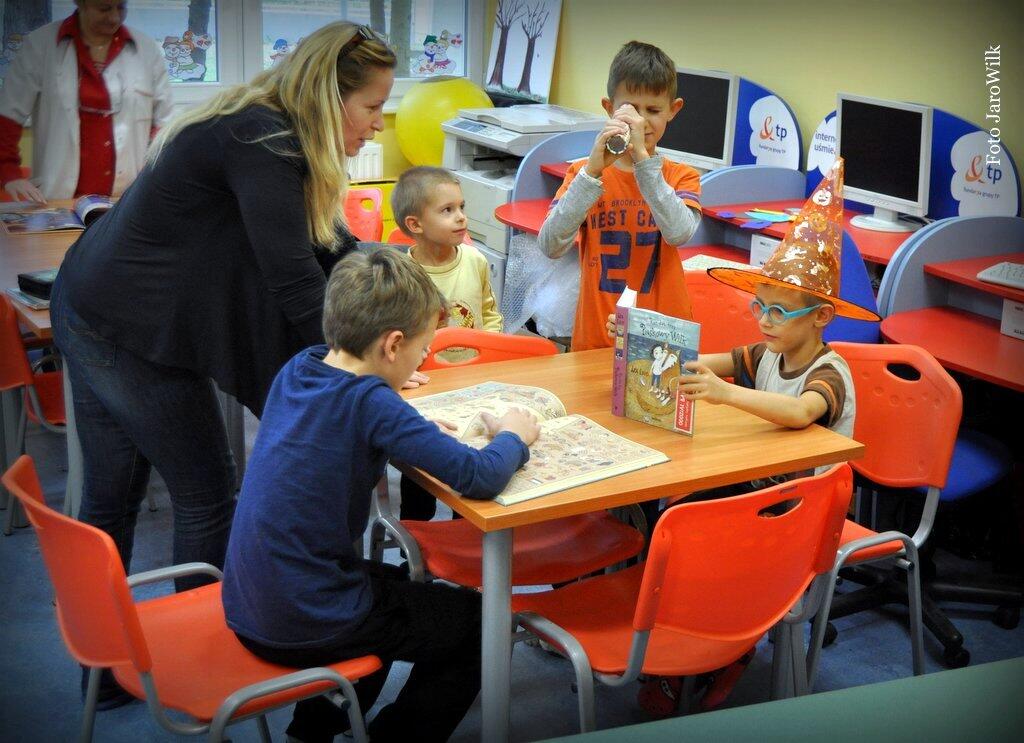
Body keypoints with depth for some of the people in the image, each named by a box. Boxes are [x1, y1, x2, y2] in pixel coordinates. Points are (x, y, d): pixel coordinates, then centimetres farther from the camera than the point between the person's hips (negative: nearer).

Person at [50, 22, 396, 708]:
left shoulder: (267, 133, 10)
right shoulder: (261, 144, -21)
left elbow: (335, 247, 14)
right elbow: (293, 274, -24)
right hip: (135, 337, -10)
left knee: (111, 498, 15)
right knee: (207, 497, 5)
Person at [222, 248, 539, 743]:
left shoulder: (298, 368, -1)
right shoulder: (368, 402, -23)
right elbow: (479, 478, -26)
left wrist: (417, 432, 6)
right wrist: (514, 436, -5)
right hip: (304, 628, -7)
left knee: (399, 586, 34)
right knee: (478, 620, 11)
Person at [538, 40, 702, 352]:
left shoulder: (682, 177, 1)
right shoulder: (582, 172, 1)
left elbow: (679, 233, -21)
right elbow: (551, 246, -15)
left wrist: (643, 157, -24)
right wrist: (593, 170, -23)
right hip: (596, 338, 0)